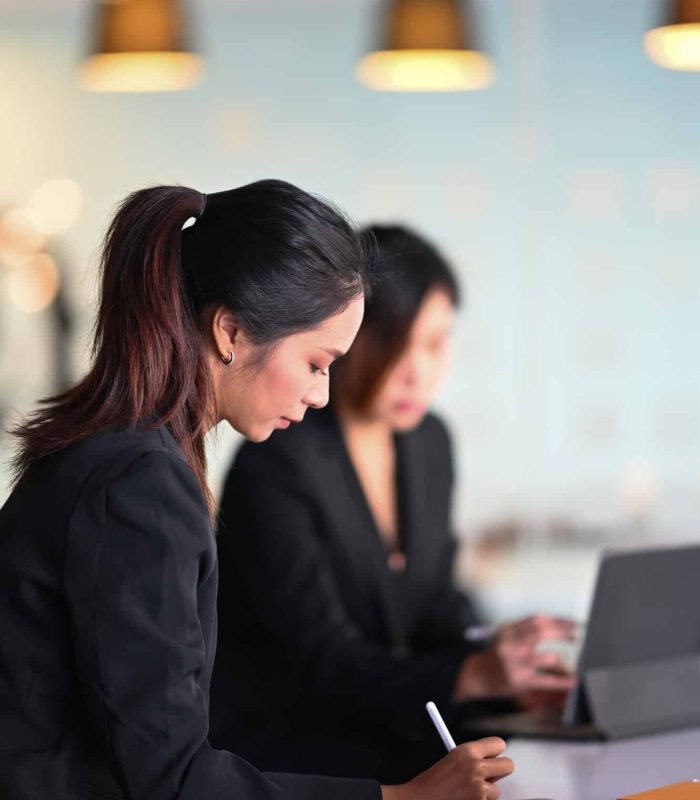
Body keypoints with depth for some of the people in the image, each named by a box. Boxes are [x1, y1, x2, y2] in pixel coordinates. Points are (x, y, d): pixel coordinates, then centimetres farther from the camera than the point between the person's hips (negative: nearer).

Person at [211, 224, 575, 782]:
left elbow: (436, 604, 11)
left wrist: (514, 671, -11)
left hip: (385, 726, 7)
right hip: (274, 740, -7)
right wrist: (476, 675, -38)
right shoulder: (276, 468, -19)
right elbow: (323, 662, -24)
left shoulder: (428, 441, 6)